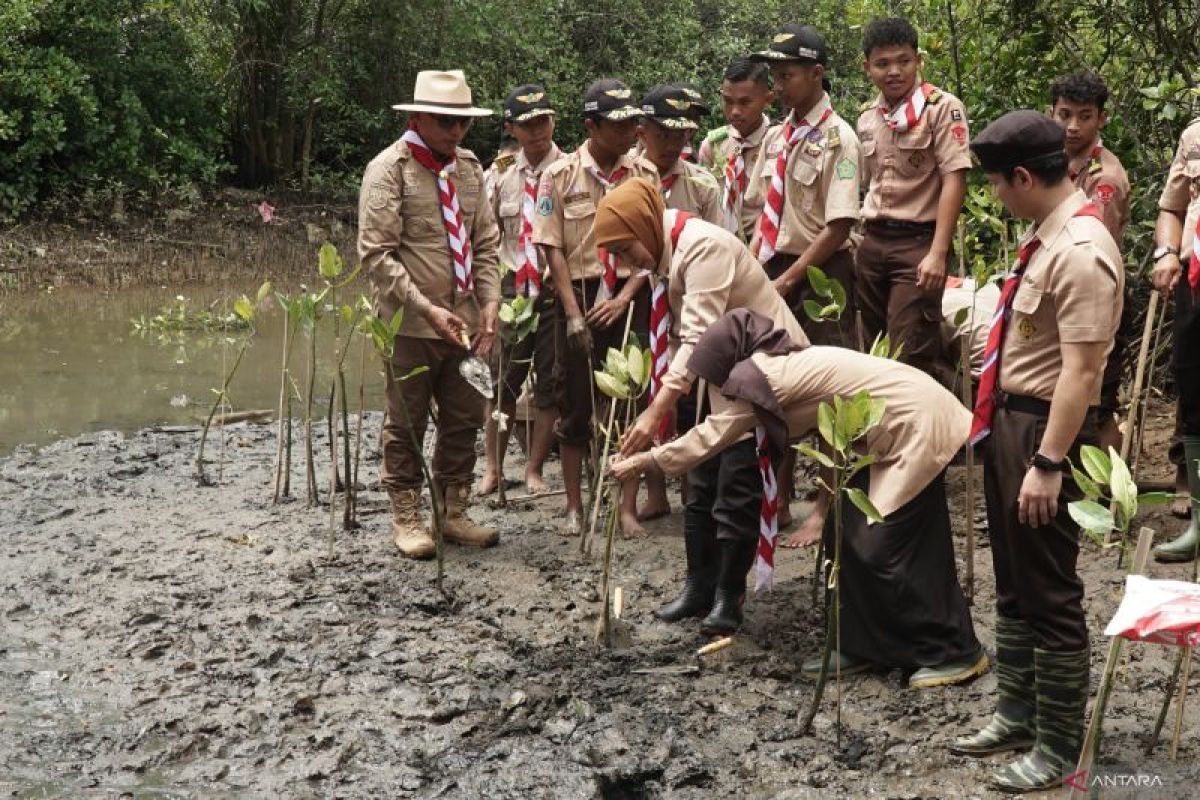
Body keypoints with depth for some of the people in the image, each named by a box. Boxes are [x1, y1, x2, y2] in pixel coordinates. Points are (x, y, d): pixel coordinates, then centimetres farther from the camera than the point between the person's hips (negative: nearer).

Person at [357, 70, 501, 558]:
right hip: (410, 323, -6)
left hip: (464, 320, 6)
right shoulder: (389, 169, -10)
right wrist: (427, 309, -22)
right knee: (406, 426, 5)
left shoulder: (469, 167, 9)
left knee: (464, 421, 12)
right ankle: (406, 519, 17)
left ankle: (453, 514, 24)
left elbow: (486, 243, 12)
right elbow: (378, 254, -15)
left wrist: (490, 303, -3)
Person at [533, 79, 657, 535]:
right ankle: (574, 506, 17)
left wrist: (624, 298, -11)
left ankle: (628, 507, 10)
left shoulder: (645, 175, 3)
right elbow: (553, 248, -3)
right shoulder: (560, 175, -2)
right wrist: (573, 313, -9)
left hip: (628, 299, 1)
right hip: (578, 296, -1)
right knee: (575, 404, 5)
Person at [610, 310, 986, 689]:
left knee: (886, 550, -6)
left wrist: (640, 461, 2)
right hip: (897, 426, 10)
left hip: (916, 424, -10)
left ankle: (956, 653, 4)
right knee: (847, 535, 9)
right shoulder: (781, 364, 12)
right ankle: (860, 645, 17)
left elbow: (710, 437, -8)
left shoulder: (759, 378, -15)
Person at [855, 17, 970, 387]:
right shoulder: (866, 119, 11)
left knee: (910, 353, -12)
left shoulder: (942, 108, -7)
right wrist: (865, 238, 12)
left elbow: (954, 180, -12)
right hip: (872, 242, 7)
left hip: (918, 241, -6)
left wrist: (938, 252, -19)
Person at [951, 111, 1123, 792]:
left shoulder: (1081, 252, -21)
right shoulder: (1048, 236, 9)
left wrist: (1048, 463, -26)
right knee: (1013, 583, 19)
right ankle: (1018, 714, 34)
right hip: (1009, 421, 10)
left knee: (1050, 593, 1)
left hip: (1045, 429, -10)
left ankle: (1061, 746, 13)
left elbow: (1080, 370, -25)